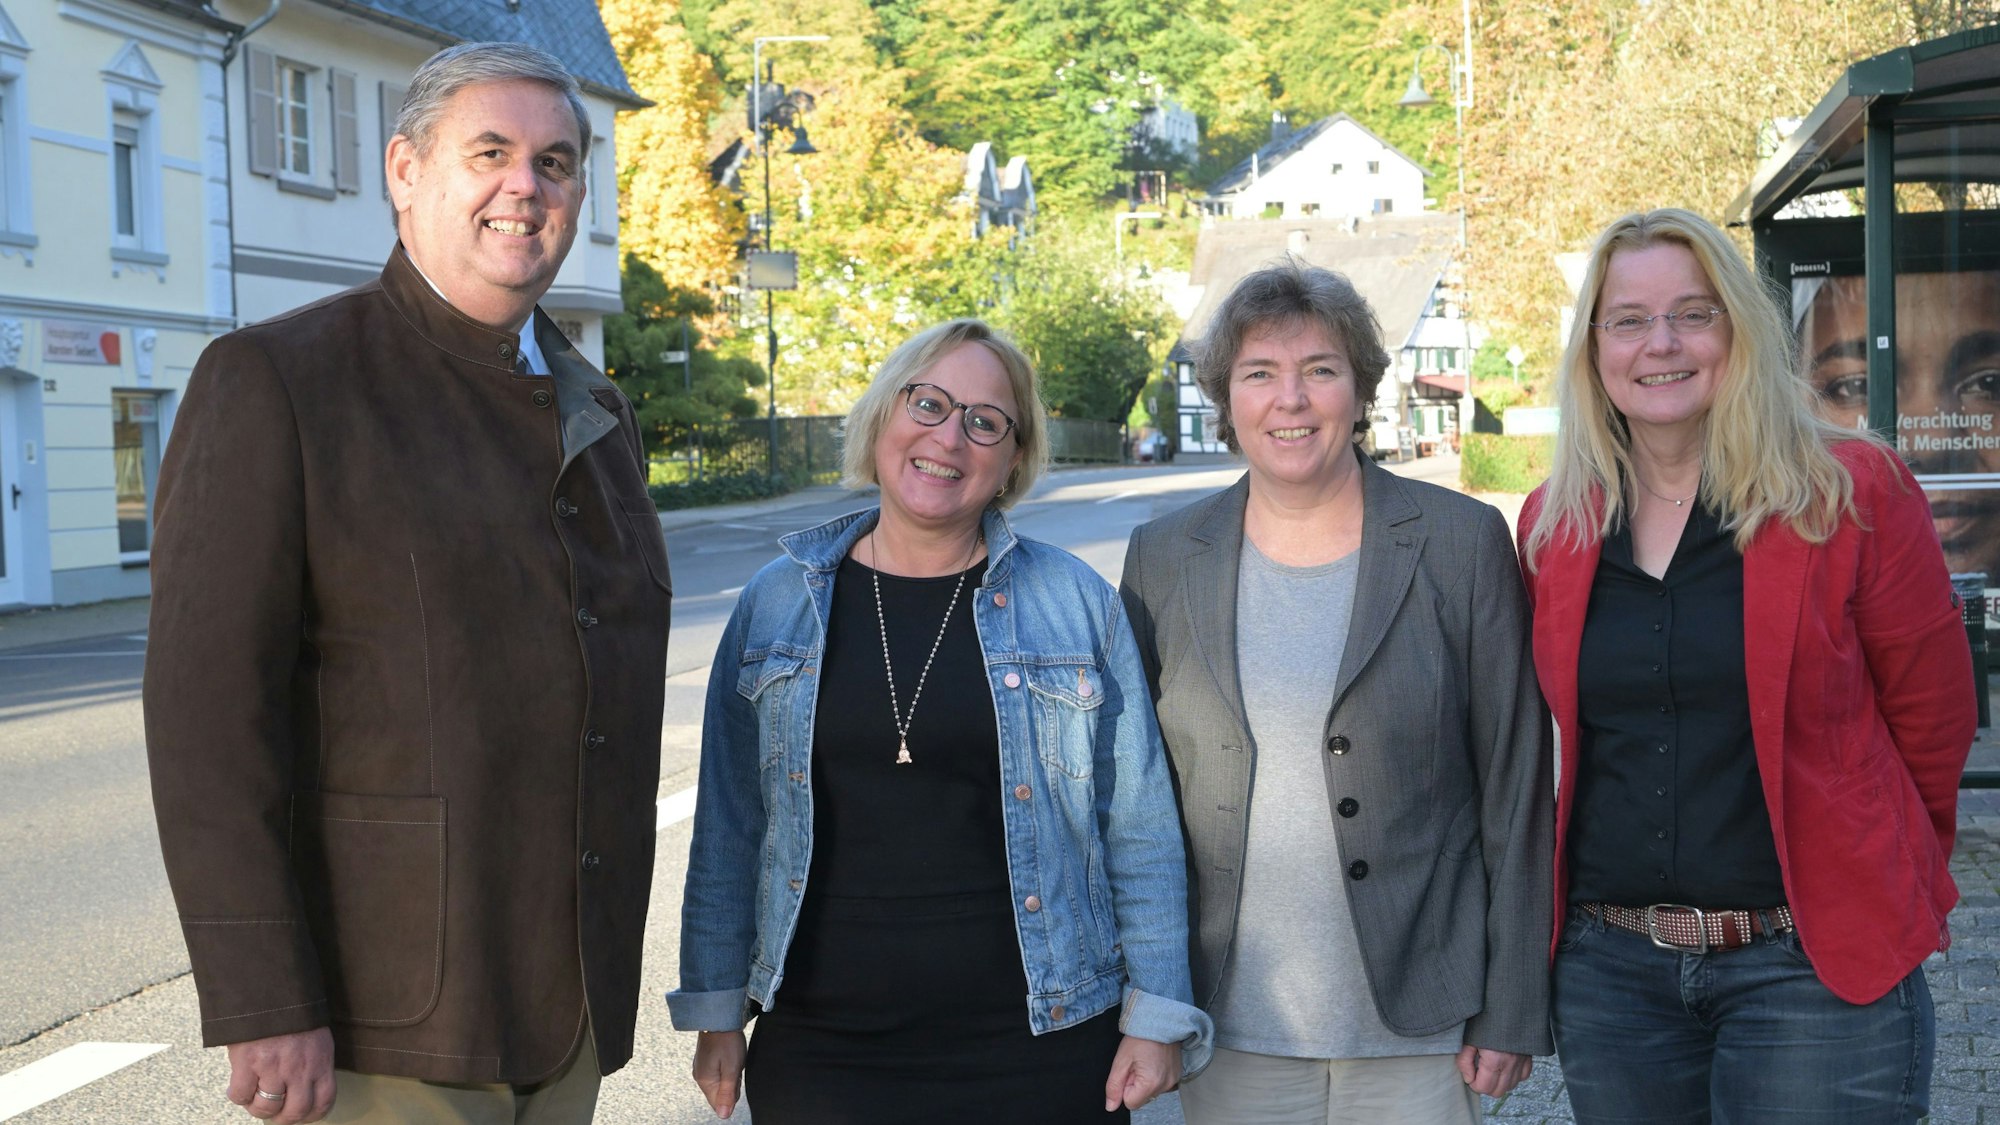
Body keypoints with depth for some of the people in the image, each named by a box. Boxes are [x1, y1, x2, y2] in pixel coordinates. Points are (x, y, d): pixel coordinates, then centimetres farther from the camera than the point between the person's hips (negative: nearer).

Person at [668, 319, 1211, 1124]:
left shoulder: (1078, 605, 0)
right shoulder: (779, 603, 4)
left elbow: (1140, 830, 3)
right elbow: (730, 822, 8)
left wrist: (1156, 1014, 1)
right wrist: (716, 1008, 7)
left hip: (1038, 1044, -1)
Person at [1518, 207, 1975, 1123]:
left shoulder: (1852, 493, -6)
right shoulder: (1554, 524, 5)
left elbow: (1931, 721, 1)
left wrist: (1875, 883, 10)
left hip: (1814, 967, -3)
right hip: (1609, 968, 4)